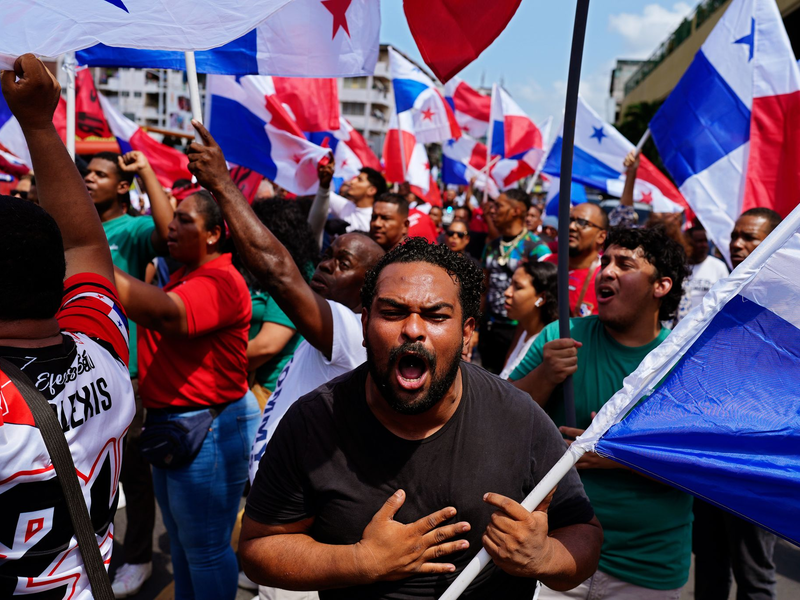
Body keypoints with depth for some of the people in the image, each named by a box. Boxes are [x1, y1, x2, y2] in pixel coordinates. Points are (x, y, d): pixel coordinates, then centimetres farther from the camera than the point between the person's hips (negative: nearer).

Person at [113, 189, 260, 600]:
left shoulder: (221, 281, -21)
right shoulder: (182, 275, 11)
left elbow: (165, 315, -40)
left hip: (207, 429, -10)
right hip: (168, 423, 10)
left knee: (206, 548, 6)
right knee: (180, 540, 26)